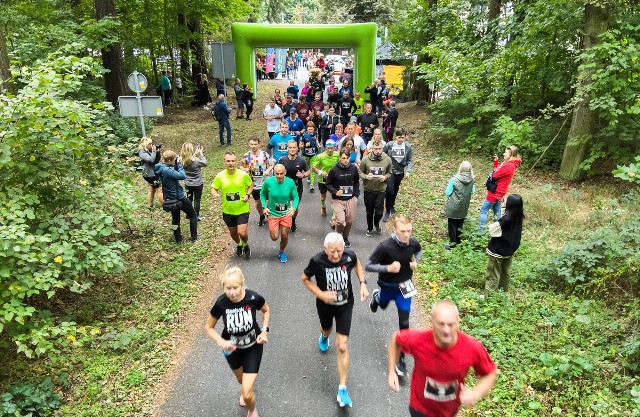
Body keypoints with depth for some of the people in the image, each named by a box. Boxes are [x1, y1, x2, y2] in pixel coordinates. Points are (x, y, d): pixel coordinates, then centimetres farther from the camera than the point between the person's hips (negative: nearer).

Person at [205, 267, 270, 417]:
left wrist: (264, 331, -15)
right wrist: (221, 342, -28)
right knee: (240, 379, 29)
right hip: (232, 347, 2)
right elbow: (208, 327, -12)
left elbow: (266, 310, -5)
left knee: (247, 392, -7)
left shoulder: (254, 298, -29)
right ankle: (245, 389, 67)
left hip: (253, 346, -2)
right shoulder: (221, 303, -28)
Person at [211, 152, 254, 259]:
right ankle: (239, 245, 53)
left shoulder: (243, 174, -13)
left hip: (242, 209, -2)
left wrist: (247, 195, -13)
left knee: (242, 232, -12)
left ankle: (245, 245, 23)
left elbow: (251, 185, 4)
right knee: (233, 232, 19)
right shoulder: (220, 176, -11)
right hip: (228, 210, 3)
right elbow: (213, 189, 1)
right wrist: (214, 194, -23)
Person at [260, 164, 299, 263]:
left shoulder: (290, 182, -17)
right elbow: (262, 194, 0)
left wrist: (293, 208, -26)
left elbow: (296, 197, -7)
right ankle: (274, 229, 39)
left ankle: (281, 252, 39)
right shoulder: (268, 182, -17)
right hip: (273, 214, 0)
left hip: (286, 214, 1)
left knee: (284, 236, 9)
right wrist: (264, 207, -11)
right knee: (274, 237, 1)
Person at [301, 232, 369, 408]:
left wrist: (363, 283, -10)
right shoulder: (317, 261, -30)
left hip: (345, 305, 0)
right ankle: (324, 337, 72)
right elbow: (305, 278, -11)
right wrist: (321, 294, -24)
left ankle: (342, 389, 9)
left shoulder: (349, 256, -25)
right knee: (327, 329, 31)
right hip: (325, 305, 1)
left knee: (342, 347, -5)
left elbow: (357, 263, 2)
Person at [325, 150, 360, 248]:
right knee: (340, 220, -15)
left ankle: (345, 238, 36)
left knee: (349, 221, 9)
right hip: (338, 200, -3)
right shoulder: (334, 170, -10)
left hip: (351, 199, 3)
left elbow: (356, 182, 13)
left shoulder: (353, 168, -2)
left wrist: (356, 195, 6)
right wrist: (335, 192, -16)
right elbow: (328, 184, 0)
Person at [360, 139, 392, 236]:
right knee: (369, 211, 14)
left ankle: (377, 224, 37)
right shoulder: (365, 159, -11)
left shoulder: (387, 159, -7)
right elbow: (360, 172, -1)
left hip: (381, 189, 0)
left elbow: (389, 173, 6)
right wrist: (366, 176, -22)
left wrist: (385, 177, -16)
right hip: (368, 189, 0)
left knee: (379, 211, 3)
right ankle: (369, 228, 38)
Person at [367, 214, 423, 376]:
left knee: (404, 323, -2)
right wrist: (388, 268, -37)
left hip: (404, 286, 1)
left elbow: (419, 250, 8)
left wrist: (416, 262, -11)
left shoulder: (413, 243, -19)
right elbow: (368, 266, -26)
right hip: (387, 286, -1)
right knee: (383, 305, 31)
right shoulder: (385, 246, -32)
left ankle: (400, 358, 15)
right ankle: (376, 296, 69)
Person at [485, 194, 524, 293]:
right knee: (506, 271, 22)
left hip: (498, 250, -8)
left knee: (493, 274, 3)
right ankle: (504, 290, 38)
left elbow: (492, 230, -21)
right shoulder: (518, 218, -5)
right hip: (510, 249, 8)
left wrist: (491, 225, -1)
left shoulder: (506, 219, -29)